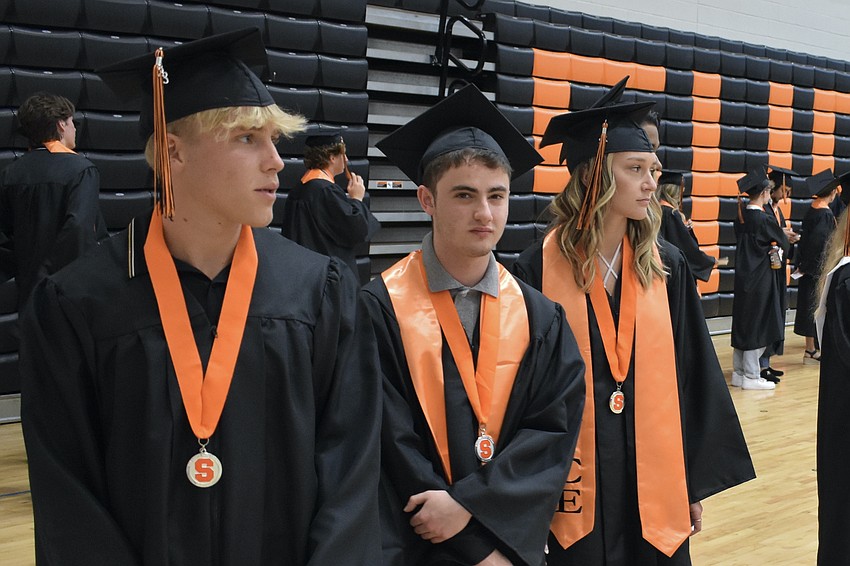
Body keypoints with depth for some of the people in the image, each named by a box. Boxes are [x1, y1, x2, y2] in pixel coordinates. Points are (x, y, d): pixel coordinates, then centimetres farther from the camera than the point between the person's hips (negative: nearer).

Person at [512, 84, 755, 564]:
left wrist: (698, 480, 3)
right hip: (573, 483, -3)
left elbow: (694, 377, 4)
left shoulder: (667, 267, 1)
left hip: (656, 476, 3)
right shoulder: (540, 269, -8)